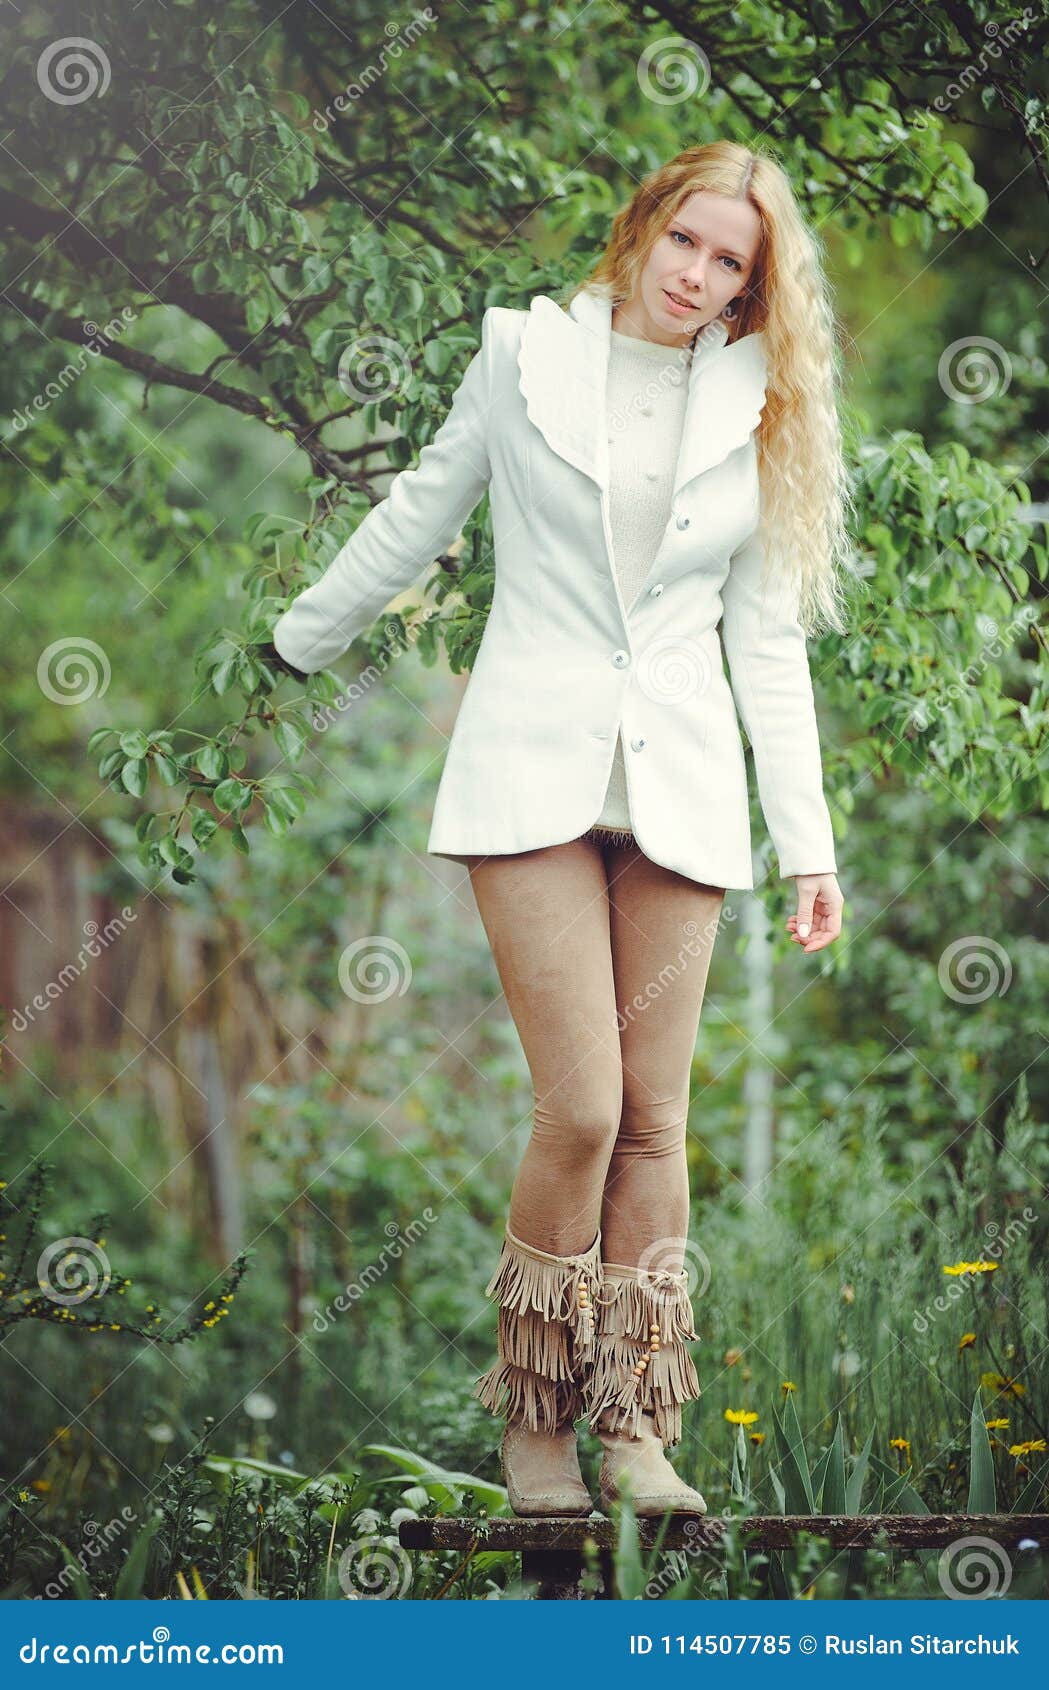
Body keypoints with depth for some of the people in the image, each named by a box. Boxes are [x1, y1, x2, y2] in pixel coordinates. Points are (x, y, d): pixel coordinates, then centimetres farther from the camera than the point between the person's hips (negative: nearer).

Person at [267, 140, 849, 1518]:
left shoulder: (758, 412, 10)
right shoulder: (527, 353, 4)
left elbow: (769, 639, 11)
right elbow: (420, 511, 17)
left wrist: (809, 840, 8)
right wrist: (303, 639, 27)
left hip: (680, 784, 2)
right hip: (535, 767, -2)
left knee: (656, 1116, 0)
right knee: (581, 1106, -12)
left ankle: (637, 1430, 8)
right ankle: (535, 1423, 2)